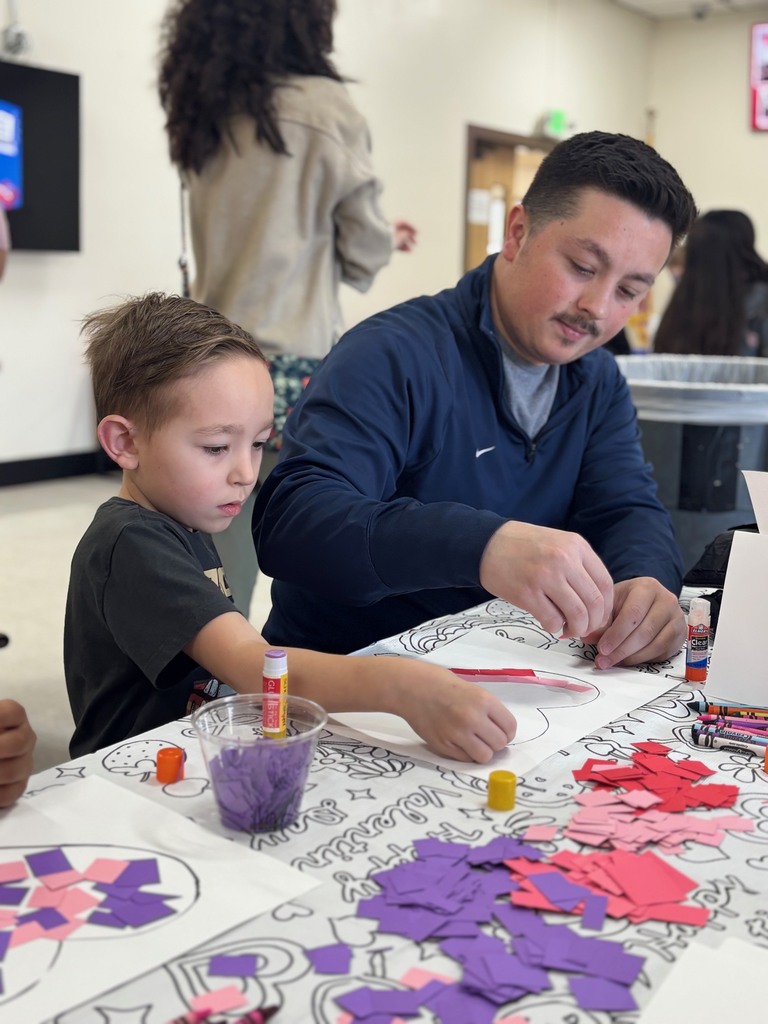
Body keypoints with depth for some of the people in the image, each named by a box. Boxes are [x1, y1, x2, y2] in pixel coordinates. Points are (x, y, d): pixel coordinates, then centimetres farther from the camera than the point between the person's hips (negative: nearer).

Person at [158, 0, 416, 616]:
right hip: (295, 370, -6)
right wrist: (387, 240, 21)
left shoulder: (204, 118, 10)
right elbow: (363, 254, -1)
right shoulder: (324, 106, -7)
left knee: (220, 583, 10)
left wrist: (373, 237, 27)